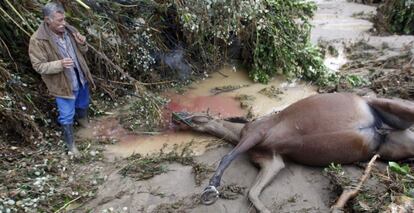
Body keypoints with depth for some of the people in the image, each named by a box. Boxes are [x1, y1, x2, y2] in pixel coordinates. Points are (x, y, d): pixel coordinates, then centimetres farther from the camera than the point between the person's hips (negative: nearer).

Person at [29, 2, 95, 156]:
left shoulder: (69, 30, -6)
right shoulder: (38, 40, -22)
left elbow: (82, 51, 6)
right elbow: (38, 66, -17)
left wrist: (82, 44, -18)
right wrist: (59, 64, -34)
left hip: (80, 78, 5)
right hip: (63, 84, -5)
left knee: (83, 104, 29)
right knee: (67, 116, 7)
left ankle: (82, 120, 60)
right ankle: (70, 143, 27)